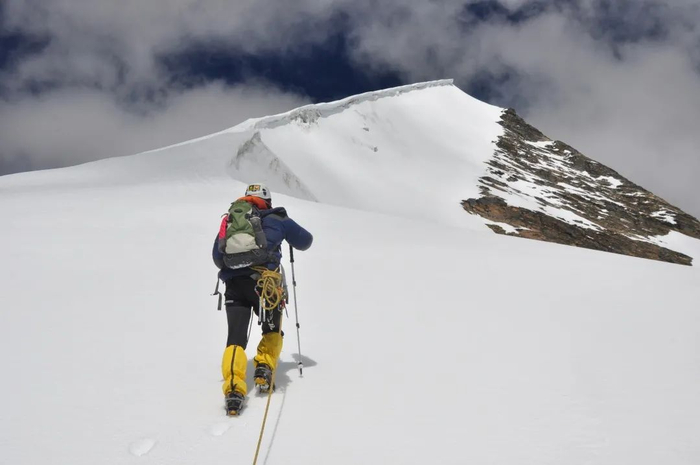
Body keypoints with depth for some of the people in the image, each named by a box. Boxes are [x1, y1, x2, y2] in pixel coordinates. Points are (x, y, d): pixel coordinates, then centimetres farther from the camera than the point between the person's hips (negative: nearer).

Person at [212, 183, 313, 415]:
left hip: (233, 284, 2)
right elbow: (305, 241, 21)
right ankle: (265, 366, 3)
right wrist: (288, 235, 42)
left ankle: (233, 387, -21)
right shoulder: (275, 219, 12)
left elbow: (217, 257, 23)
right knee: (272, 331, 22)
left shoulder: (229, 220, 20)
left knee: (236, 337, -3)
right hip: (263, 281, -2)